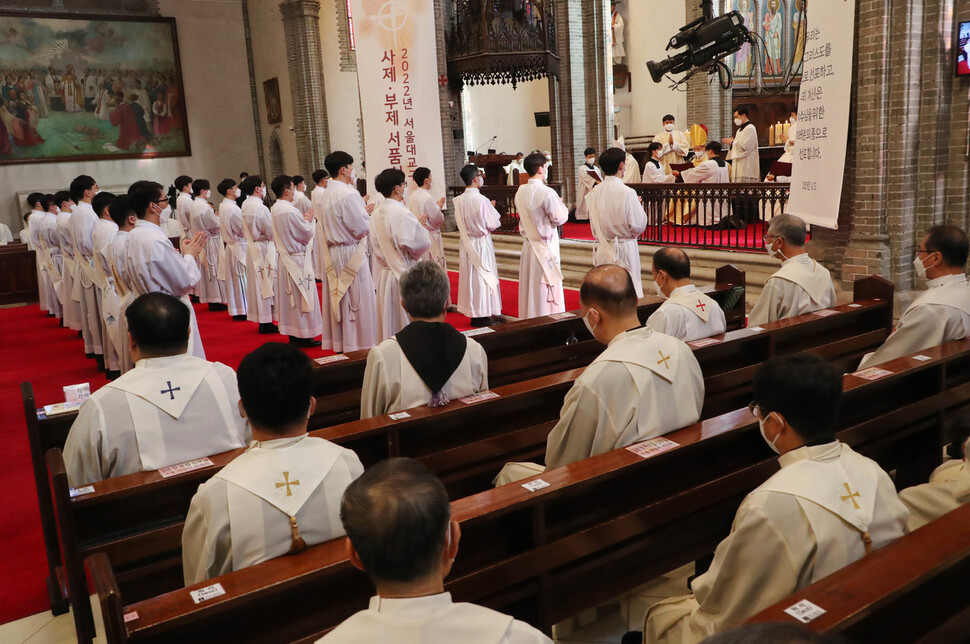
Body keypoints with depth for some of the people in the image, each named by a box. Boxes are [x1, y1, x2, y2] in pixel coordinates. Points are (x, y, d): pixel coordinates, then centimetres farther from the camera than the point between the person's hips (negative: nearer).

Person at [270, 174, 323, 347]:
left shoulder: (274, 209, 8)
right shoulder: (291, 211, -21)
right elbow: (307, 234, -15)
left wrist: (303, 219, 14)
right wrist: (308, 220, 2)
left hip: (284, 257, 9)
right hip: (297, 259, -9)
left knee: (289, 297, 13)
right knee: (302, 296, -1)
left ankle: (293, 334, 20)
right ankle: (303, 335, 4)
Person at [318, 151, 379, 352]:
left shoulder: (326, 194, 9)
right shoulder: (348, 194, -18)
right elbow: (362, 228, -19)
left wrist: (362, 211, 13)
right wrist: (366, 215, 1)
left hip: (332, 252, 9)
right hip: (350, 254, -9)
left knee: (338, 296, 14)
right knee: (357, 299, 0)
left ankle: (339, 343, 22)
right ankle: (358, 345, 6)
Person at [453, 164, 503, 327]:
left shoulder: (458, 200, -2)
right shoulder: (481, 200, -20)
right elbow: (494, 224, -15)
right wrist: (492, 209, 4)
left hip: (465, 244, 6)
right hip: (481, 244, -6)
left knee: (469, 276, 14)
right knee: (482, 277, 3)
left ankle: (471, 312, 21)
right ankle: (482, 315, 8)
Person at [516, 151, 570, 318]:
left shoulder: (520, 192, 2)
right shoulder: (546, 192, -19)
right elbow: (559, 218, -13)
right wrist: (561, 204, 3)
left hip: (528, 246, 6)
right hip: (545, 247, -6)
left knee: (529, 287, 15)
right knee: (546, 288, 2)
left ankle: (528, 318, 24)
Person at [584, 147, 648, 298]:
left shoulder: (595, 192, 1)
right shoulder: (627, 192, -16)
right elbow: (638, 227, -11)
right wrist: (639, 205, 3)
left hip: (602, 250, 6)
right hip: (624, 250, -6)